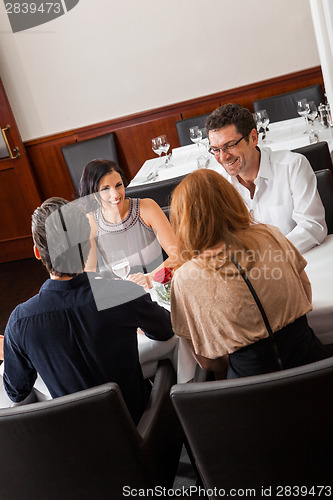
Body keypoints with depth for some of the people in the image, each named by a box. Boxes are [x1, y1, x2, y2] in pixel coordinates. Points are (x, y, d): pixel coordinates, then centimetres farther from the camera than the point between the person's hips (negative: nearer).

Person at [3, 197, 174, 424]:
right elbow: (165, 330, -7)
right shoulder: (125, 294, -31)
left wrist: (7, 355, 15)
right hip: (135, 416, -1)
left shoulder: (20, 321, -25)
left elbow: (17, 393, -7)